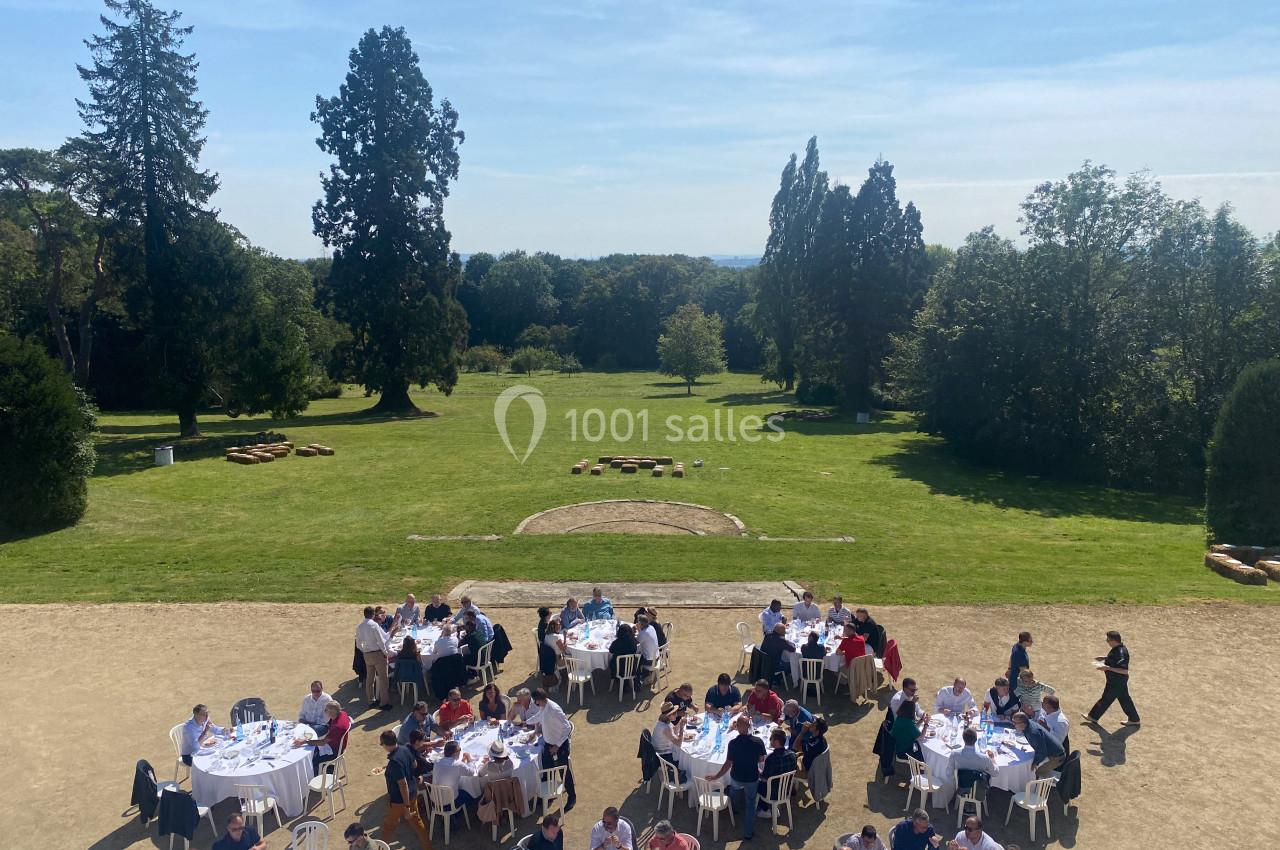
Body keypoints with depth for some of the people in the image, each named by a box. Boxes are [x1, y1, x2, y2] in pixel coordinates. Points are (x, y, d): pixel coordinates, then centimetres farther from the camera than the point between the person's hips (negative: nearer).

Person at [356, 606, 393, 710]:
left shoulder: (359, 627, 2)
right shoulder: (374, 625, -17)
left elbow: (358, 644, 7)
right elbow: (381, 640, -15)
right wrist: (385, 652, -4)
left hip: (367, 654, 6)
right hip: (378, 653, -6)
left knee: (369, 677, 17)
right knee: (382, 678, 2)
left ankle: (372, 701, 26)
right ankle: (384, 703, 5)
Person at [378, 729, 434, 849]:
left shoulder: (394, 761, -33)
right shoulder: (405, 749, -8)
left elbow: (403, 785, -29)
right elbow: (414, 765, 10)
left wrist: (407, 806, -23)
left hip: (400, 799, -8)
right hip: (412, 792, 8)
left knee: (389, 825, 17)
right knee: (415, 819, 24)